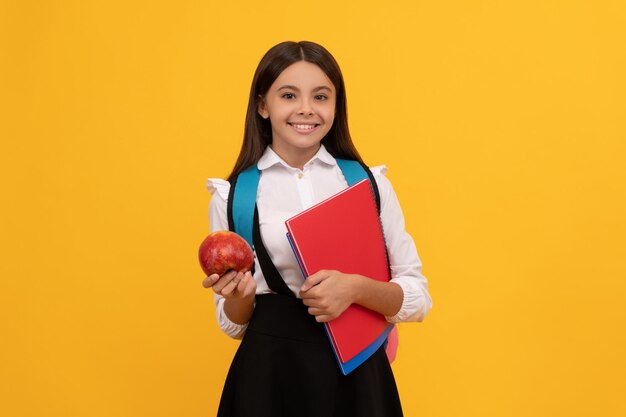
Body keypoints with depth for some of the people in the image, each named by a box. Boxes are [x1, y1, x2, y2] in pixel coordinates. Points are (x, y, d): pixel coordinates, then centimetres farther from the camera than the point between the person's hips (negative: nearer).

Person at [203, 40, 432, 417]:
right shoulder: (232, 196, 0)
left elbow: (417, 297, 1)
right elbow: (234, 325, 5)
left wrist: (355, 289, -16)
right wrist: (241, 296, -16)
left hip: (357, 368, 1)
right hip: (269, 371, 0)